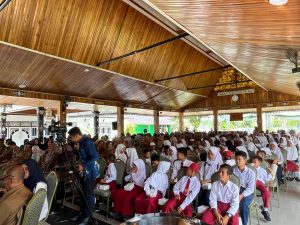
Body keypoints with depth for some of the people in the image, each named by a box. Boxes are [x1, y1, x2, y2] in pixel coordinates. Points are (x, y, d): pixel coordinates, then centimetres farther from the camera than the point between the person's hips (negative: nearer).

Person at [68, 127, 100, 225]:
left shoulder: (88, 142, -21)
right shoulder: (82, 142, 8)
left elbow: (95, 157, -27)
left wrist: (83, 166, -25)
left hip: (90, 171, -9)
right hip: (84, 171, 9)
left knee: (89, 194, 2)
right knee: (83, 193, 18)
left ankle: (88, 216, 15)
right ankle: (83, 213, 32)